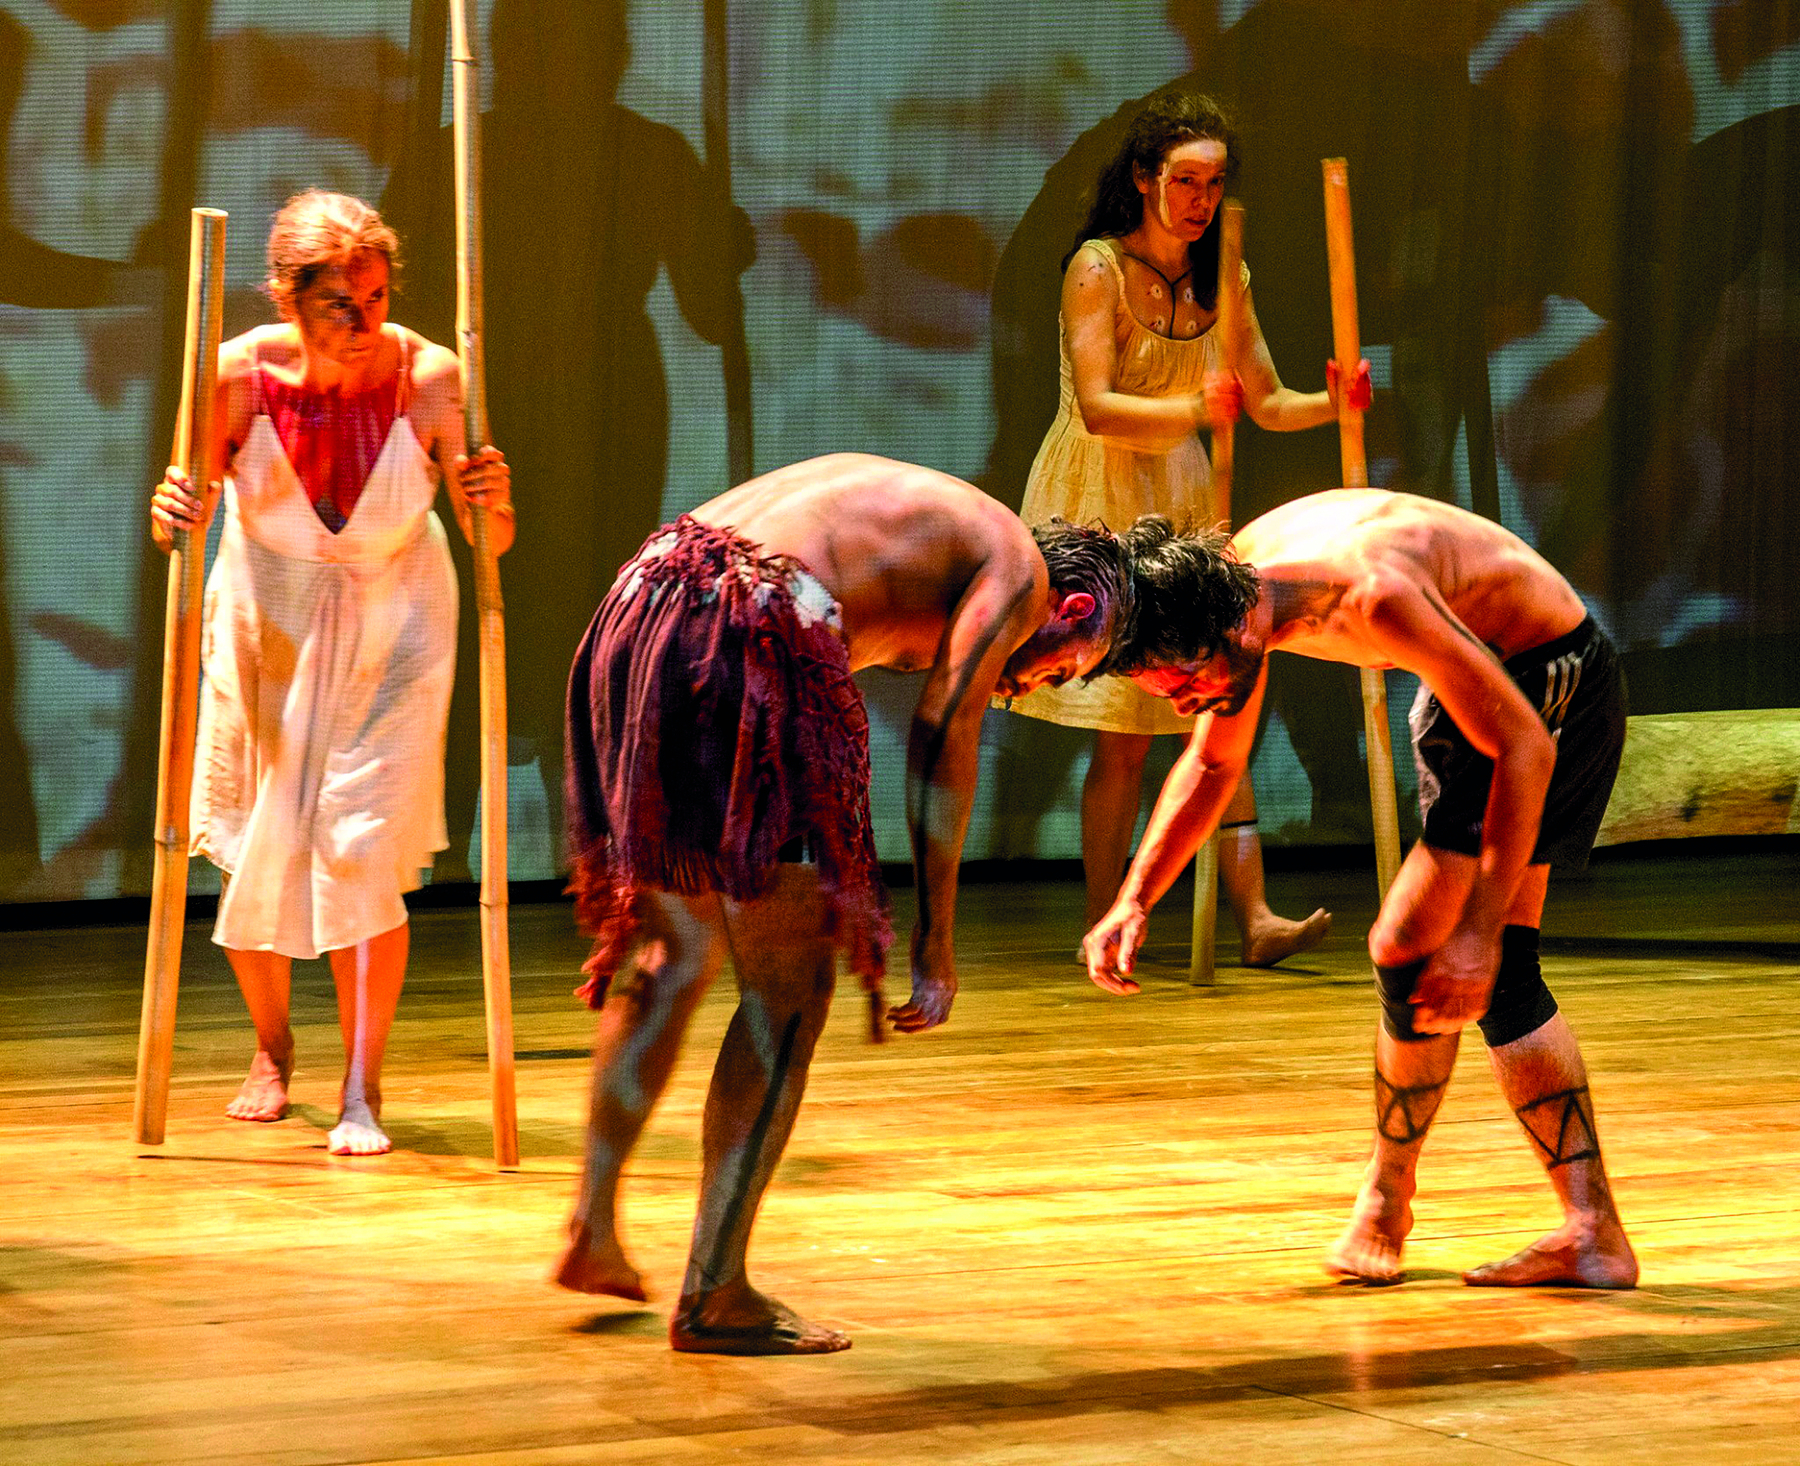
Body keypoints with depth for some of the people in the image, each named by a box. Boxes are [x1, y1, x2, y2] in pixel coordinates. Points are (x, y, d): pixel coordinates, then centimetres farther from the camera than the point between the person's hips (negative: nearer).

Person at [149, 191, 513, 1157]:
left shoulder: (428, 379, -21)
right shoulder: (242, 375, -20)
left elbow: (492, 546, -14)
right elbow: (190, 507, -9)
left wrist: (495, 505, -36)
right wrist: (172, 518, -32)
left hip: (391, 627, -1)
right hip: (265, 624, 1)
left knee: (362, 851, -12)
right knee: (253, 851, 7)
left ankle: (362, 1093, -2)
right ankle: (271, 1051, 34)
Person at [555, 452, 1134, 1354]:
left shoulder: (889, 502, 35)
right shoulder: (1019, 569, 12)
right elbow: (943, 735, 0)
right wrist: (936, 942, 1)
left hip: (632, 614, 8)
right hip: (746, 643, -8)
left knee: (675, 955, 26)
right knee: (789, 992, 3)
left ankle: (592, 1230, 29)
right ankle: (714, 1297, 3)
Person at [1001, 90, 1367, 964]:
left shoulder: (1220, 282, 6)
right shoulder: (1098, 269, -11)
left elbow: (1267, 402, 7)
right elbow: (1097, 408, -20)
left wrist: (1332, 405, -14)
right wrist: (1194, 409, -36)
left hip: (1184, 503, 6)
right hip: (1100, 507, -5)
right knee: (1123, 734, -6)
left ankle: (1254, 917, -8)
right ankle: (1103, 927, 5)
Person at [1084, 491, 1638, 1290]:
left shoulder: (1371, 595, -36)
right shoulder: (1233, 581, -10)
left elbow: (1524, 745, -31)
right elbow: (1211, 763, 7)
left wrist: (1479, 932, -32)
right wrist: (1132, 900, -4)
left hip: (1553, 677, -9)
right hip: (1488, 677, 9)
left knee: (1411, 949, -11)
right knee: (1500, 981, 8)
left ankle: (1385, 1202, 4)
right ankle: (1592, 1231, 14)